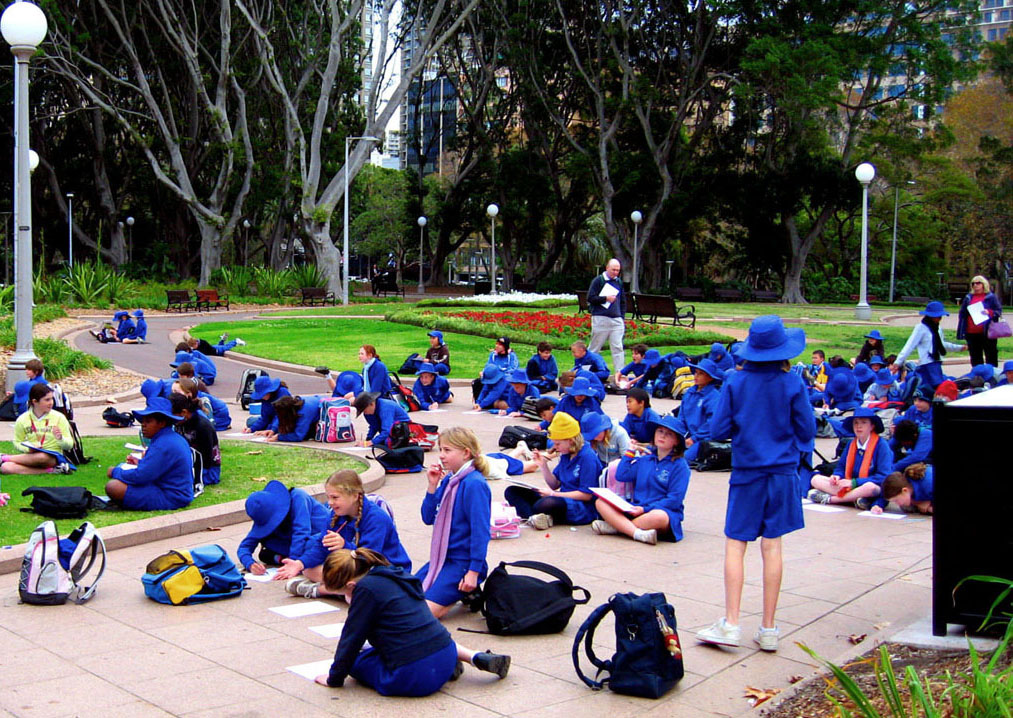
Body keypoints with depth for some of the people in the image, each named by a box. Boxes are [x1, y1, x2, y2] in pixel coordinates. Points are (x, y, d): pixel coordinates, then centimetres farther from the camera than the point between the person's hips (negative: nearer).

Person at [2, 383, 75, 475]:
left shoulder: (59, 417, 2)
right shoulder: (22, 420, 5)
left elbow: (69, 445, 4)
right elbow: (17, 443, 11)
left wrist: (60, 439, -18)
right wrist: (28, 449, -10)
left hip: (53, 458, -1)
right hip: (30, 456, 2)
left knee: (42, 457, -39)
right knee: (5, 467, -28)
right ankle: (49, 471, -27)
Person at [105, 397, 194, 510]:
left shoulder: (163, 445, -21)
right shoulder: (175, 438, 11)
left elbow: (140, 476, -24)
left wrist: (115, 472, -7)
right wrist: (140, 462, 16)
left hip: (169, 498, -11)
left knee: (113, 487, -22)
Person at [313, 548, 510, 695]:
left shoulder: (366, 589, -9)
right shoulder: (397, 575, 15)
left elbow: (351, 638, -2)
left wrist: (334, 678, 10)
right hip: (447, 658, 8)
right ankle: (477, 658, 9)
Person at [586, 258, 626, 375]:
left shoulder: (619, 282, 15)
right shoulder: (598, 281, -1)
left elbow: (623, 301, 21)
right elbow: (590, 298, -7)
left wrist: (622, 317, 12)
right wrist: (606, 298, -13)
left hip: (616, 319, 4)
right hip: (600, 319, -4)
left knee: (618, 348, -3)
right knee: (595, 348, 4)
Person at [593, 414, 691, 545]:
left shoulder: (680, 465, 0)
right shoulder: (644, 459, 17)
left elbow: (675, 499, -8)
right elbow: (621, 476, 7)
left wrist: (645, 509, -16)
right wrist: (630, 452, 13)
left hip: (664, 511, -5)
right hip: (635, 509, 5)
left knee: (659, 517, -42)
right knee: (600, 502, -16)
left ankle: (615, 526, -29)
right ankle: (638, 534, -36)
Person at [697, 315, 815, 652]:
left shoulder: (735, 382, -7)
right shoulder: (792, 384, -6)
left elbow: (718, 428, -5)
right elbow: (807, 431, -1)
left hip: (746, 472, -1)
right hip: (782, 471, 1)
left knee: (735, 544, 4)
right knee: (772, 546, 6)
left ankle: (730, 623, -2)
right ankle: (768, 628, 11)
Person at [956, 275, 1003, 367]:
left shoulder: (991, 297, 3)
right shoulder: (968, 298, 13)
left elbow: (999, 311, 2)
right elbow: (962, 314, 15)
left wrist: (990, 312, -19)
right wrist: (961, 330, 6)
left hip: (987, 332, -4)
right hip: (972, 333, 4)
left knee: (991, 356, 0)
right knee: (975, 357, 10)